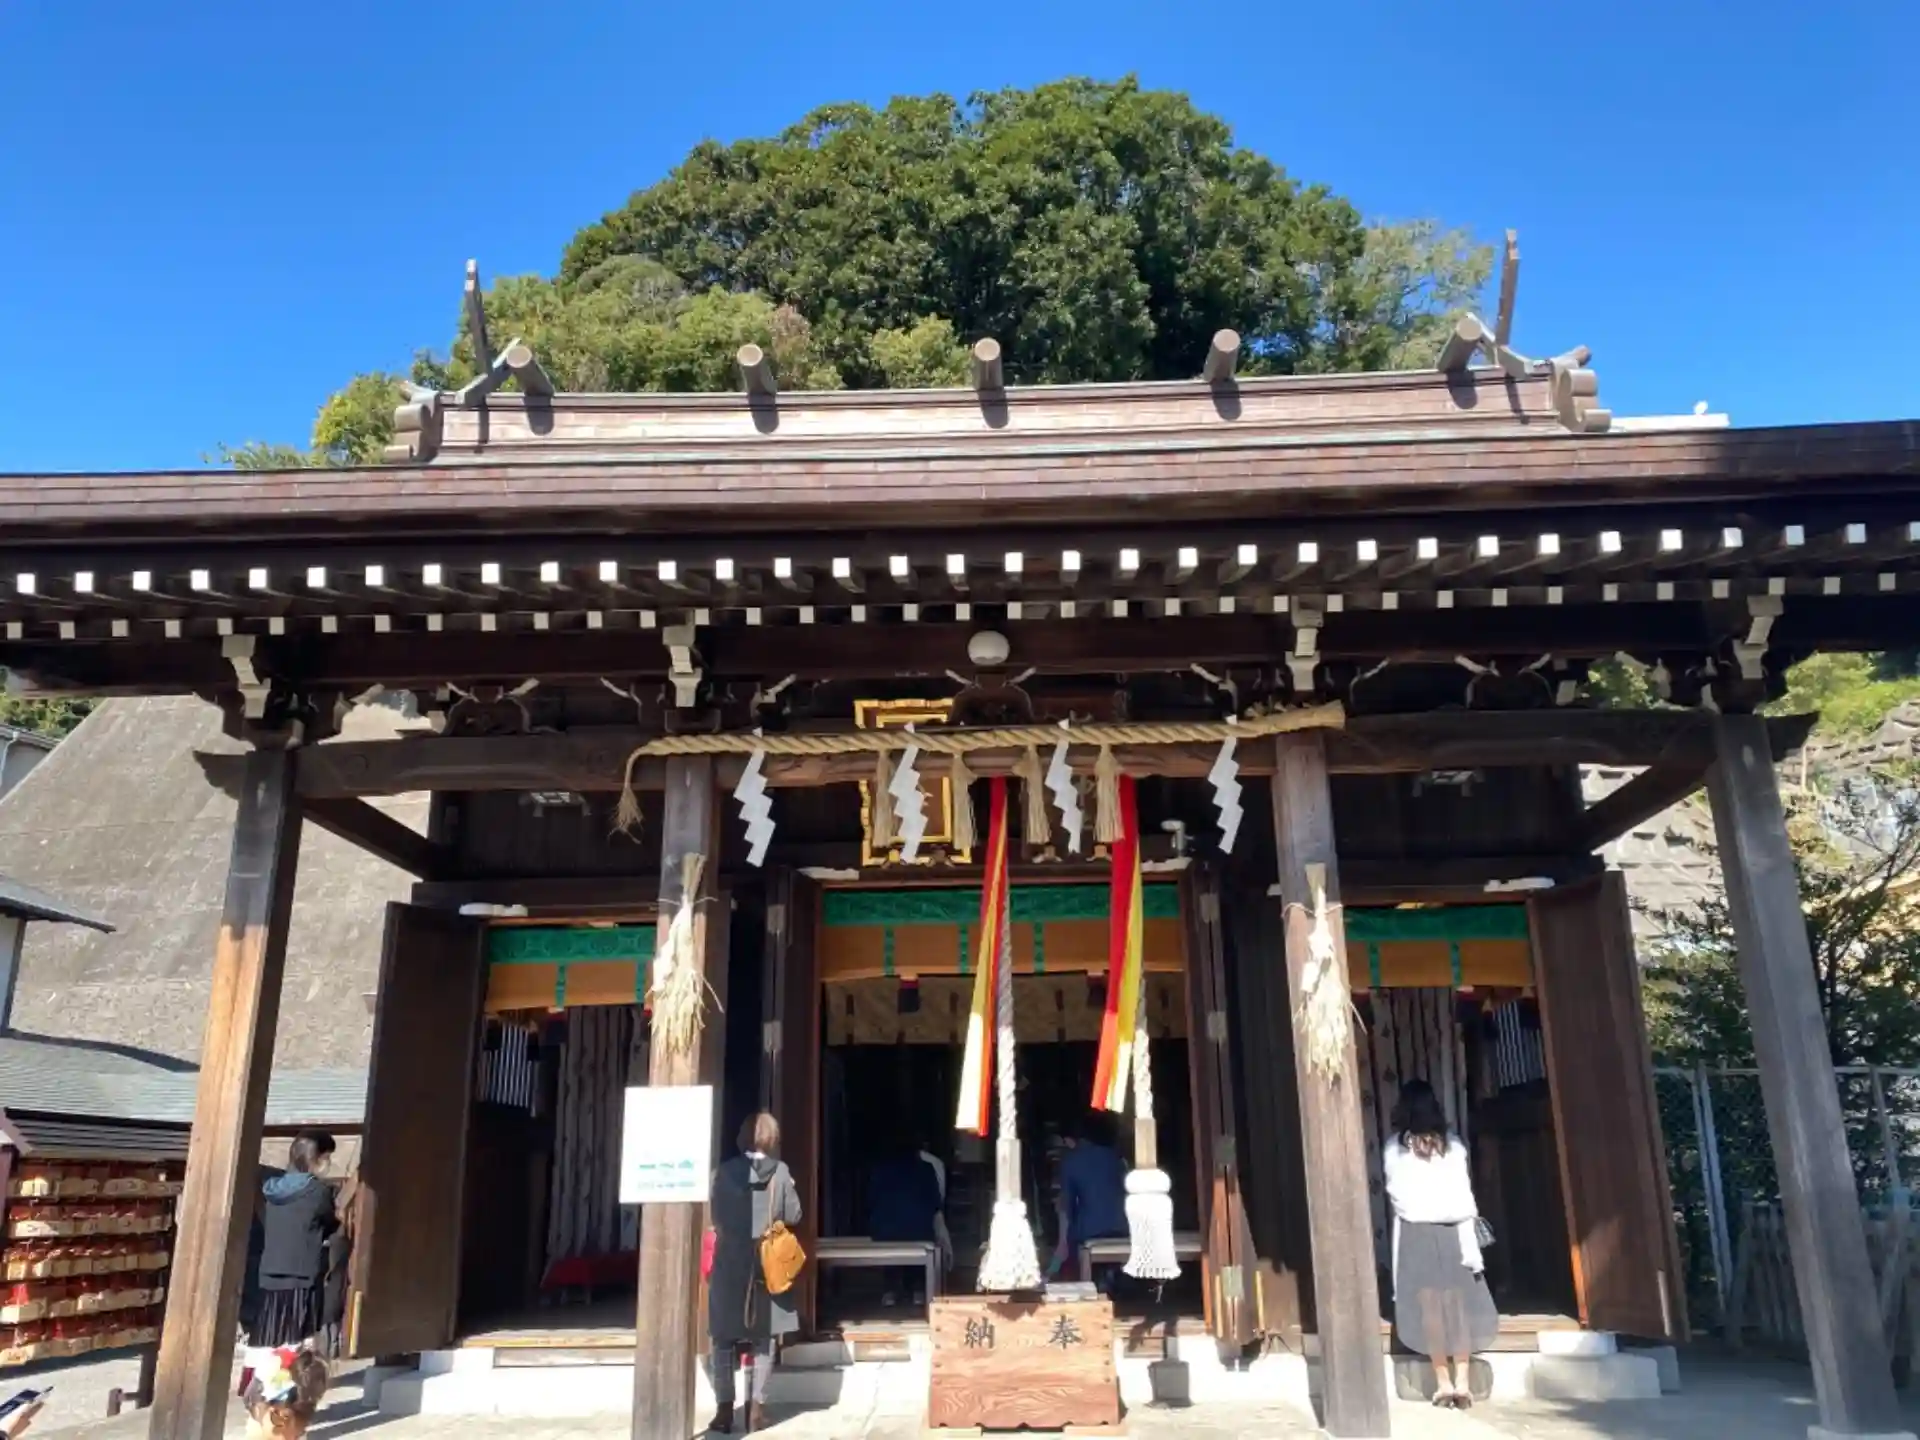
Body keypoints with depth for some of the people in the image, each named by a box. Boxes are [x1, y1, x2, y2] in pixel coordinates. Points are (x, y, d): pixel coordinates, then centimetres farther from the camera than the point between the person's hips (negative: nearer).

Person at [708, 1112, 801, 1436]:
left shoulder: (725, 1172, -6)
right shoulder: (780, 1172, -5)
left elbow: (716, 1217, 0)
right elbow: (793, 1216, -2)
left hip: (730, 1263, -1)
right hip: (768, 1265, 1)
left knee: (722, 1337, 10)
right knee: (764, 1337, 13)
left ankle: (725, 1409, 6)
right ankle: (755, 1407, 12)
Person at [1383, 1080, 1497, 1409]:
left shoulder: (1395, 1148, -2)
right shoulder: (1451, 1143, 2)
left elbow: (1395, 1194, 0)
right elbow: (1462, 1191, 1)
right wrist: (1469, 1225, 4)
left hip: (1415, 1231, -1)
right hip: (1450, 1228, 1)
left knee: (1429, 1306, 3)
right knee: (1459, 1304, 5)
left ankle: (1444, 1383, 5)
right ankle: (1463, 1383, 2)